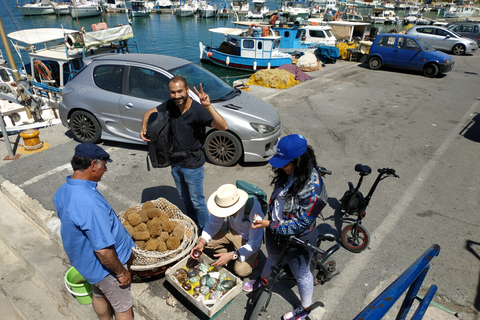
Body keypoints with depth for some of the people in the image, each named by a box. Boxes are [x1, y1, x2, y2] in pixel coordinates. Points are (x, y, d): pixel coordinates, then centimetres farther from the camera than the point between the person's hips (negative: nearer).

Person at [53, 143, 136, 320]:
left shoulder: (62, 191, -9)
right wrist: (121, 272, -17)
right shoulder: (89, 203, -39)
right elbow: (104, 251, -33)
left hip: (84, 260, 9)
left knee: (99, 295, 31)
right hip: (104, 266, -8)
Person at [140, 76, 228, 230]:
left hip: (192, 165, -6)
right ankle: (193, 222, 49)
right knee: (184, 197, 25)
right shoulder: (170, 104, -8)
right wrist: (144, 127, -12)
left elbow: (223, 126, -36)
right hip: (175, 162, 6)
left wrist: (208, 107, -49)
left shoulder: (198, 110, -25)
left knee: (197, 201, 9)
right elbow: (149, 112, 8)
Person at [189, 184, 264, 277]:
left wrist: (231, 255, -35)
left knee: (240, 270, -24)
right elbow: (213, 224, -7)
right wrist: (201, 243, -23)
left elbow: (254, 243, -28)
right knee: (201, 240, -8)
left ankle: (251, 258, 9)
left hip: (248, 239, -5)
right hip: (231, 230, 5)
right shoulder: (224, 202, -24)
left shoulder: (254, 209, -38)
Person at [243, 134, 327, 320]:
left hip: (298, 239, -6)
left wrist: (270, 225, -29)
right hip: (275, 230, 7)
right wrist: (269, 222, 15)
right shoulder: (287, 173, -12)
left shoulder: (312, 188, -35)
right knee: (273, 259, 34)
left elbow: (301, 224, -29)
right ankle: (262, 281, 64)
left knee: (301, 274, 20)